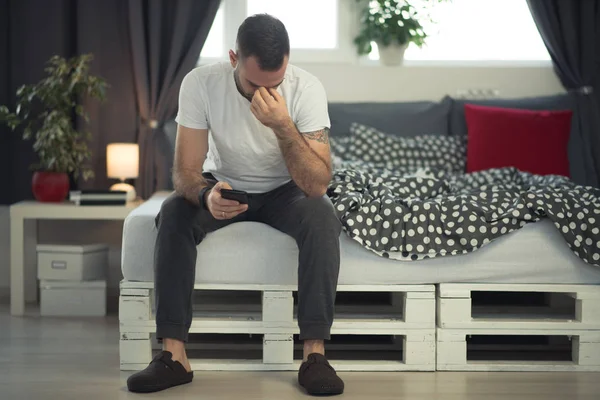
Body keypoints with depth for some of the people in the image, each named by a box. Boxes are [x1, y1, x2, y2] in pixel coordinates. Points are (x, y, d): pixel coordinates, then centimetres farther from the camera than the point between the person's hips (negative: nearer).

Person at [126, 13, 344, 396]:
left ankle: (315, 354, -28)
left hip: (285, 191, 0)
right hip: (224, 184, 1)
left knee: (322, 217, -32)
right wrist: (206, 195, -45)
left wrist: (282, 126, -43)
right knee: (173, 214, -29)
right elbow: (186, 171, -22)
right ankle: (174, 356, -26)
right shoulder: (200, 83, -24)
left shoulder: (307, 88, -25)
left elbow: (317, 185, -30)